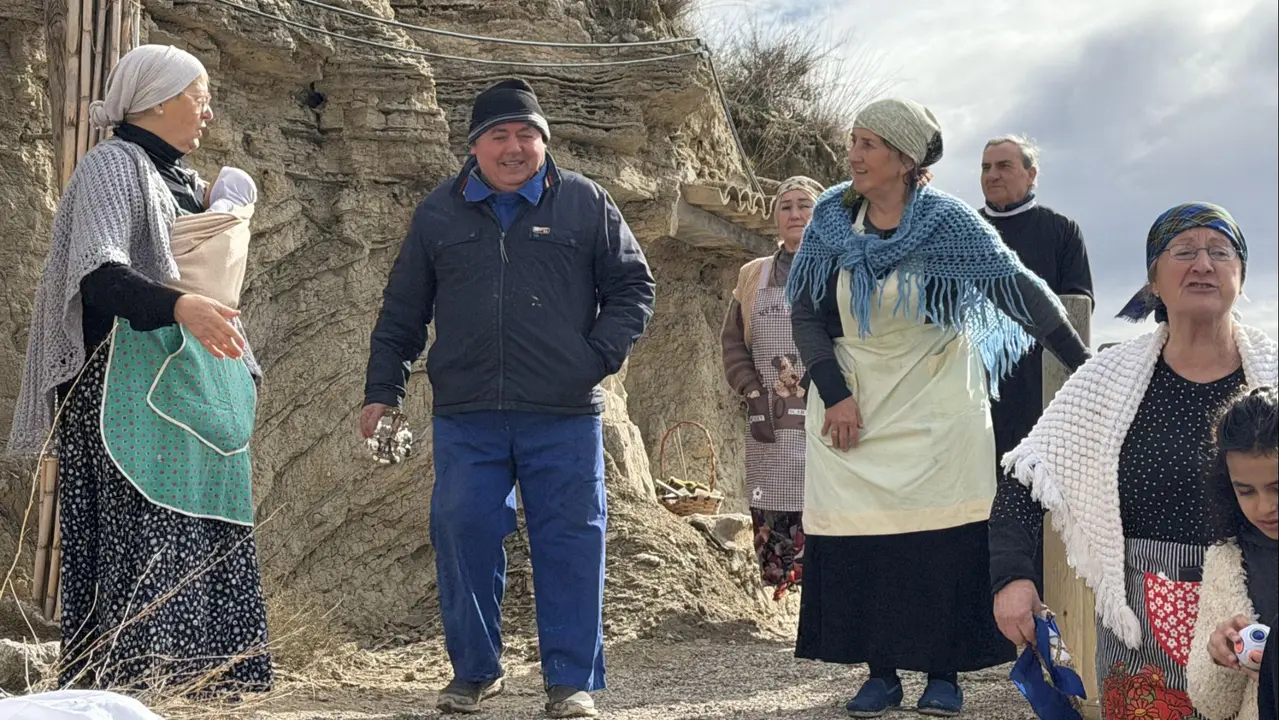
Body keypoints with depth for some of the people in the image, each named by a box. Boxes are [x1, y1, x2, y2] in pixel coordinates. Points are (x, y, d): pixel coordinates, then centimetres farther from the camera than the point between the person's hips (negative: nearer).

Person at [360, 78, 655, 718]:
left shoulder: (585, 203, 5)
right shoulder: (439, 213, 10)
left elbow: (633, 287, 8)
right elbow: (402, 312, 15)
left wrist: (600, 355, -5)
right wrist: (382, 391, 10)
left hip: (564, 417, -1)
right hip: (465, 418, 2)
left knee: (570, 543, 0)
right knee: (462, 537, 2)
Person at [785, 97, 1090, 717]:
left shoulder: (947, 222, -10)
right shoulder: (832, 217, -2)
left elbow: (1018, 289, -13)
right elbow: (806, 312, 1)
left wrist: (1085, 366, -20)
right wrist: (834, 393, -10)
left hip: (937, 404, -2)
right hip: (850, 403, 2)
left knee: (944, 542, -5)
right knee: (856, 542, -2)